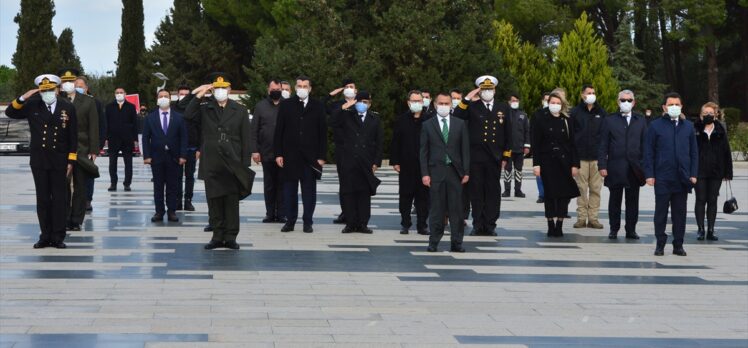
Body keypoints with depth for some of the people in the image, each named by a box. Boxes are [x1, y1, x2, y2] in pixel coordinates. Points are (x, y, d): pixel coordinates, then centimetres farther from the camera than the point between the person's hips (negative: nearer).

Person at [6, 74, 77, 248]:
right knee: (42, 199, 6)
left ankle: (58, 237, 8)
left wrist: (71, 161, -1)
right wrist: (22, 99, -17)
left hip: (59, 161, -1)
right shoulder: (32, 105, 0)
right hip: (38, 160, 1)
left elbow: (73, 136, 2)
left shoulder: (68, 107, -1)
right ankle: (45, 236, 12)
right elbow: (10, 112, -2)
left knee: (59, 199, 3)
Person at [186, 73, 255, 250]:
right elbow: (188, 116, -11)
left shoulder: (239, 110, 6)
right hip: (211, 164, 1)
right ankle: (217, 236, 13)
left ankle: (230, 237, 7)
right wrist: (198, 96, -11)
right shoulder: (205, 107, 7)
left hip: (233, 163, -1)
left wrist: (245, 164, -2)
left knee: (232, 200, 1)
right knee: (214, 201, 5)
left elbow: (246, 138, 4)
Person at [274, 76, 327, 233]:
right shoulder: (286, 105, 6)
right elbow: (279, 131, 5)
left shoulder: (318, 106, 6)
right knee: (289, 189, 3)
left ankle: (308, 222, 9)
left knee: (309, 191, 3)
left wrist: (322, 156, -2)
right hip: (290, 155, 0)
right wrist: (278, 154, -3)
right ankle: (290, 221, 11)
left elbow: (323, 132, 4)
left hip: (310, 156, 0)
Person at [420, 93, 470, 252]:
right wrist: (425, 173, -4)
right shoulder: (427, 125, 6)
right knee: (436, 209, 0)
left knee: (456, 208, 1)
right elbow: (424, 151, 4)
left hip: (455, 172, 1)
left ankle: (456, 242, 6)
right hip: (436, 171, -1)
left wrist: (466, 172, 0)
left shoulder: (460, 124, 9)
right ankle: (434, 242, 6)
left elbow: (465, 149, 7)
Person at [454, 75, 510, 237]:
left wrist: (506, 156, 8)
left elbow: (508, 134, 12)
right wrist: (466, 99, -16)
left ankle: (490, 225, 9)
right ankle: (478, 225, 8)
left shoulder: (503, 108, 11)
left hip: (495, 157, 2)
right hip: (476, 157, -2)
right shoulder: (472, 107, 4)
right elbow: (456, 119, -12)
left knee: (493, 192, 3)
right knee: (477, 192, 2)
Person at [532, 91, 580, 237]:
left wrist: (575, 164, 1)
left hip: (564, 162, 2)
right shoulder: (540, 119, 1)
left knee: (564, 195, -2)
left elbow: (572, 143, 7)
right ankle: (551, 226, 7)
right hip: (547, 162, -2)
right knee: (550, 195, 0)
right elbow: (536, 144, -1)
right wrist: (536, 164, -8)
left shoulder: (567, 121, 7)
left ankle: (559, 226, 4)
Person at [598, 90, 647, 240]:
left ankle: (631, 230, 11)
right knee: (615, 200, 5)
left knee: (632, 201, 4)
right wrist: (602, 166, -6)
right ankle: (614, 229, 13)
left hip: (634, 169, 1)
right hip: (615, 168, -1)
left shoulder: (641, 121, 10)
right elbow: (603, 146, 2)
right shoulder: (609, 121, 6)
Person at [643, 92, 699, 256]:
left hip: (683, 178, 2)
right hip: (662, 178, -2)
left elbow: (694, 152, 12)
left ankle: (678, 245, 12)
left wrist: (693, 174, 3)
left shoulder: (688, 126, 11)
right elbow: (648, 152, 1)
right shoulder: (655, 126, 2)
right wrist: (649, 174, -7)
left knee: (680, 213, 6)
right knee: (661, 212, 3)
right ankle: (660, 245, 10)